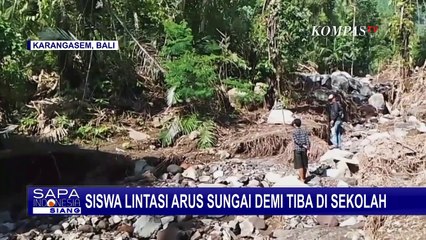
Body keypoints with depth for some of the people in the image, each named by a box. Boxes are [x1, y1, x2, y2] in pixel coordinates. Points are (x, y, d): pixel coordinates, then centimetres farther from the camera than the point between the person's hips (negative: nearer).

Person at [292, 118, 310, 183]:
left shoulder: (294, 132, -4)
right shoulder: (304, 131, 7)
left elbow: (296, 141, -15)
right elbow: (308, 141, -2)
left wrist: (303, 146, -9)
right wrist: (308, 149, -6)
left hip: (298, 149, -4)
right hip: (304, 150, 4)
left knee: (300, 165, -2)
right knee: (304, 164, 13)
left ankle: (302, 178, -1)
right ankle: (304, 177, 24)